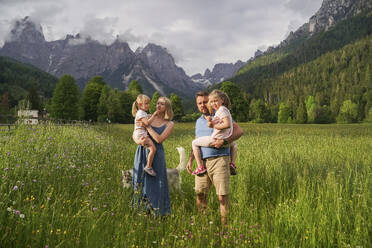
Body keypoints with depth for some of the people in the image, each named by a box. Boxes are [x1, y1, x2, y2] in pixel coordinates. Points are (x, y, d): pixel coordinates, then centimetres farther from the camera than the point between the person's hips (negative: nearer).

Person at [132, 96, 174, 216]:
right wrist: (138, 140, -13)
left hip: (156, 154, -3)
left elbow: (159, 139, -11)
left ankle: (156, 212, 9)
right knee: (140, 181, 6)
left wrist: (147, 126, -12)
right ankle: (142, 209, 17)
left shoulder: (169, 124, 2)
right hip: (142, 152, 3)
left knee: (154, 182, -1)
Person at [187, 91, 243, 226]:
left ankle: (224, 223, 6)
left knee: (222, 195, -5)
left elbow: (239, 131, -10)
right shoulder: (198, 121, 20)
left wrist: (223, 141, -23)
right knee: (200, 193, 8)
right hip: (203, 162, 6)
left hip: (219, 160, -6)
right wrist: (190, 160, 12)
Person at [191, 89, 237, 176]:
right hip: (226, 140, 10)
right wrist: (210, 121, -5)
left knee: (194, 143, 3)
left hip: (216, 139, -10)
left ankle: (200, 167, -2)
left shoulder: (222, 109, -13)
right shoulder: (224, 110, 17)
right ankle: (232, 163, 25)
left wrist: (213, 125, -15)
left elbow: (227, 124, -25)